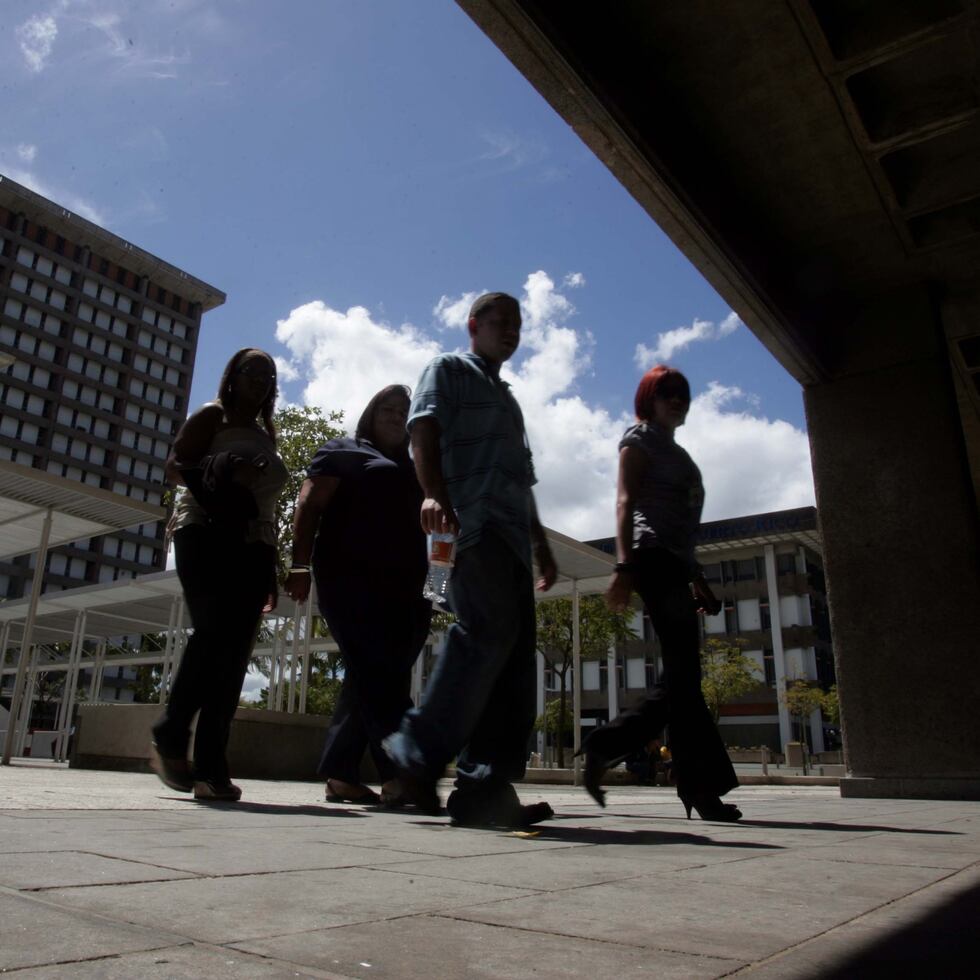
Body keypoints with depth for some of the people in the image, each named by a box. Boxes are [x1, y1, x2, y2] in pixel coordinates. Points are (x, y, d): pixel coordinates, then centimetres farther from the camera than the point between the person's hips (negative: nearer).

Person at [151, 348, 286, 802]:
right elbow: (174, 466, -1)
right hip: (207, 535, -5)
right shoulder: (212, 416, 9)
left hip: (252, 547, 5)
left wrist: (272, 570, 17)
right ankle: (170, 736, -7)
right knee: (213, 634, -23)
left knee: (235, 652, -6)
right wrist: (224, 472, -20)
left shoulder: (266, 436, 25)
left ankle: (210, 767, -8)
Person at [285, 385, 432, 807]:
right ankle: (399, 772, -24)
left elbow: (421, 525, 28)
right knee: (379, 671, -18)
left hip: (400, 587, 7)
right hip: (352, 580, -7)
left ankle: (340, 775, 9)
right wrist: (300, 565, -13)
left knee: (369, 677, 4)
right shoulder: (344, 452, 10)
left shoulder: (410, 470, 28)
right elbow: (308, 507, 0)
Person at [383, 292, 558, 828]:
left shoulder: (507, 397, 35)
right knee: (489, 629, -26)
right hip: (471, 520, -8)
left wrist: (542, 543, 24)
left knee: (515, 657, -2)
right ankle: (421, 750, -17)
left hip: (512, 532, 8)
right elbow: (422, 431, -4)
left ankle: (485, 789, -2)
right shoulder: (448, 370, 13)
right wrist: (434, 493, -22)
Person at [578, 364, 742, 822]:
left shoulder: (676, 452, 29)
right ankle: (703, 787, -10)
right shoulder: (640, 438, 5)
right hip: (654, 559, -9)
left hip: (674, 565, 9)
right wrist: (625, 566, -21)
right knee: (683, 675, -13)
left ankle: (602, 748, 6)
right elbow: (626, 502, -9)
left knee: (680, 679, 3)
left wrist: (699, 581, 23)